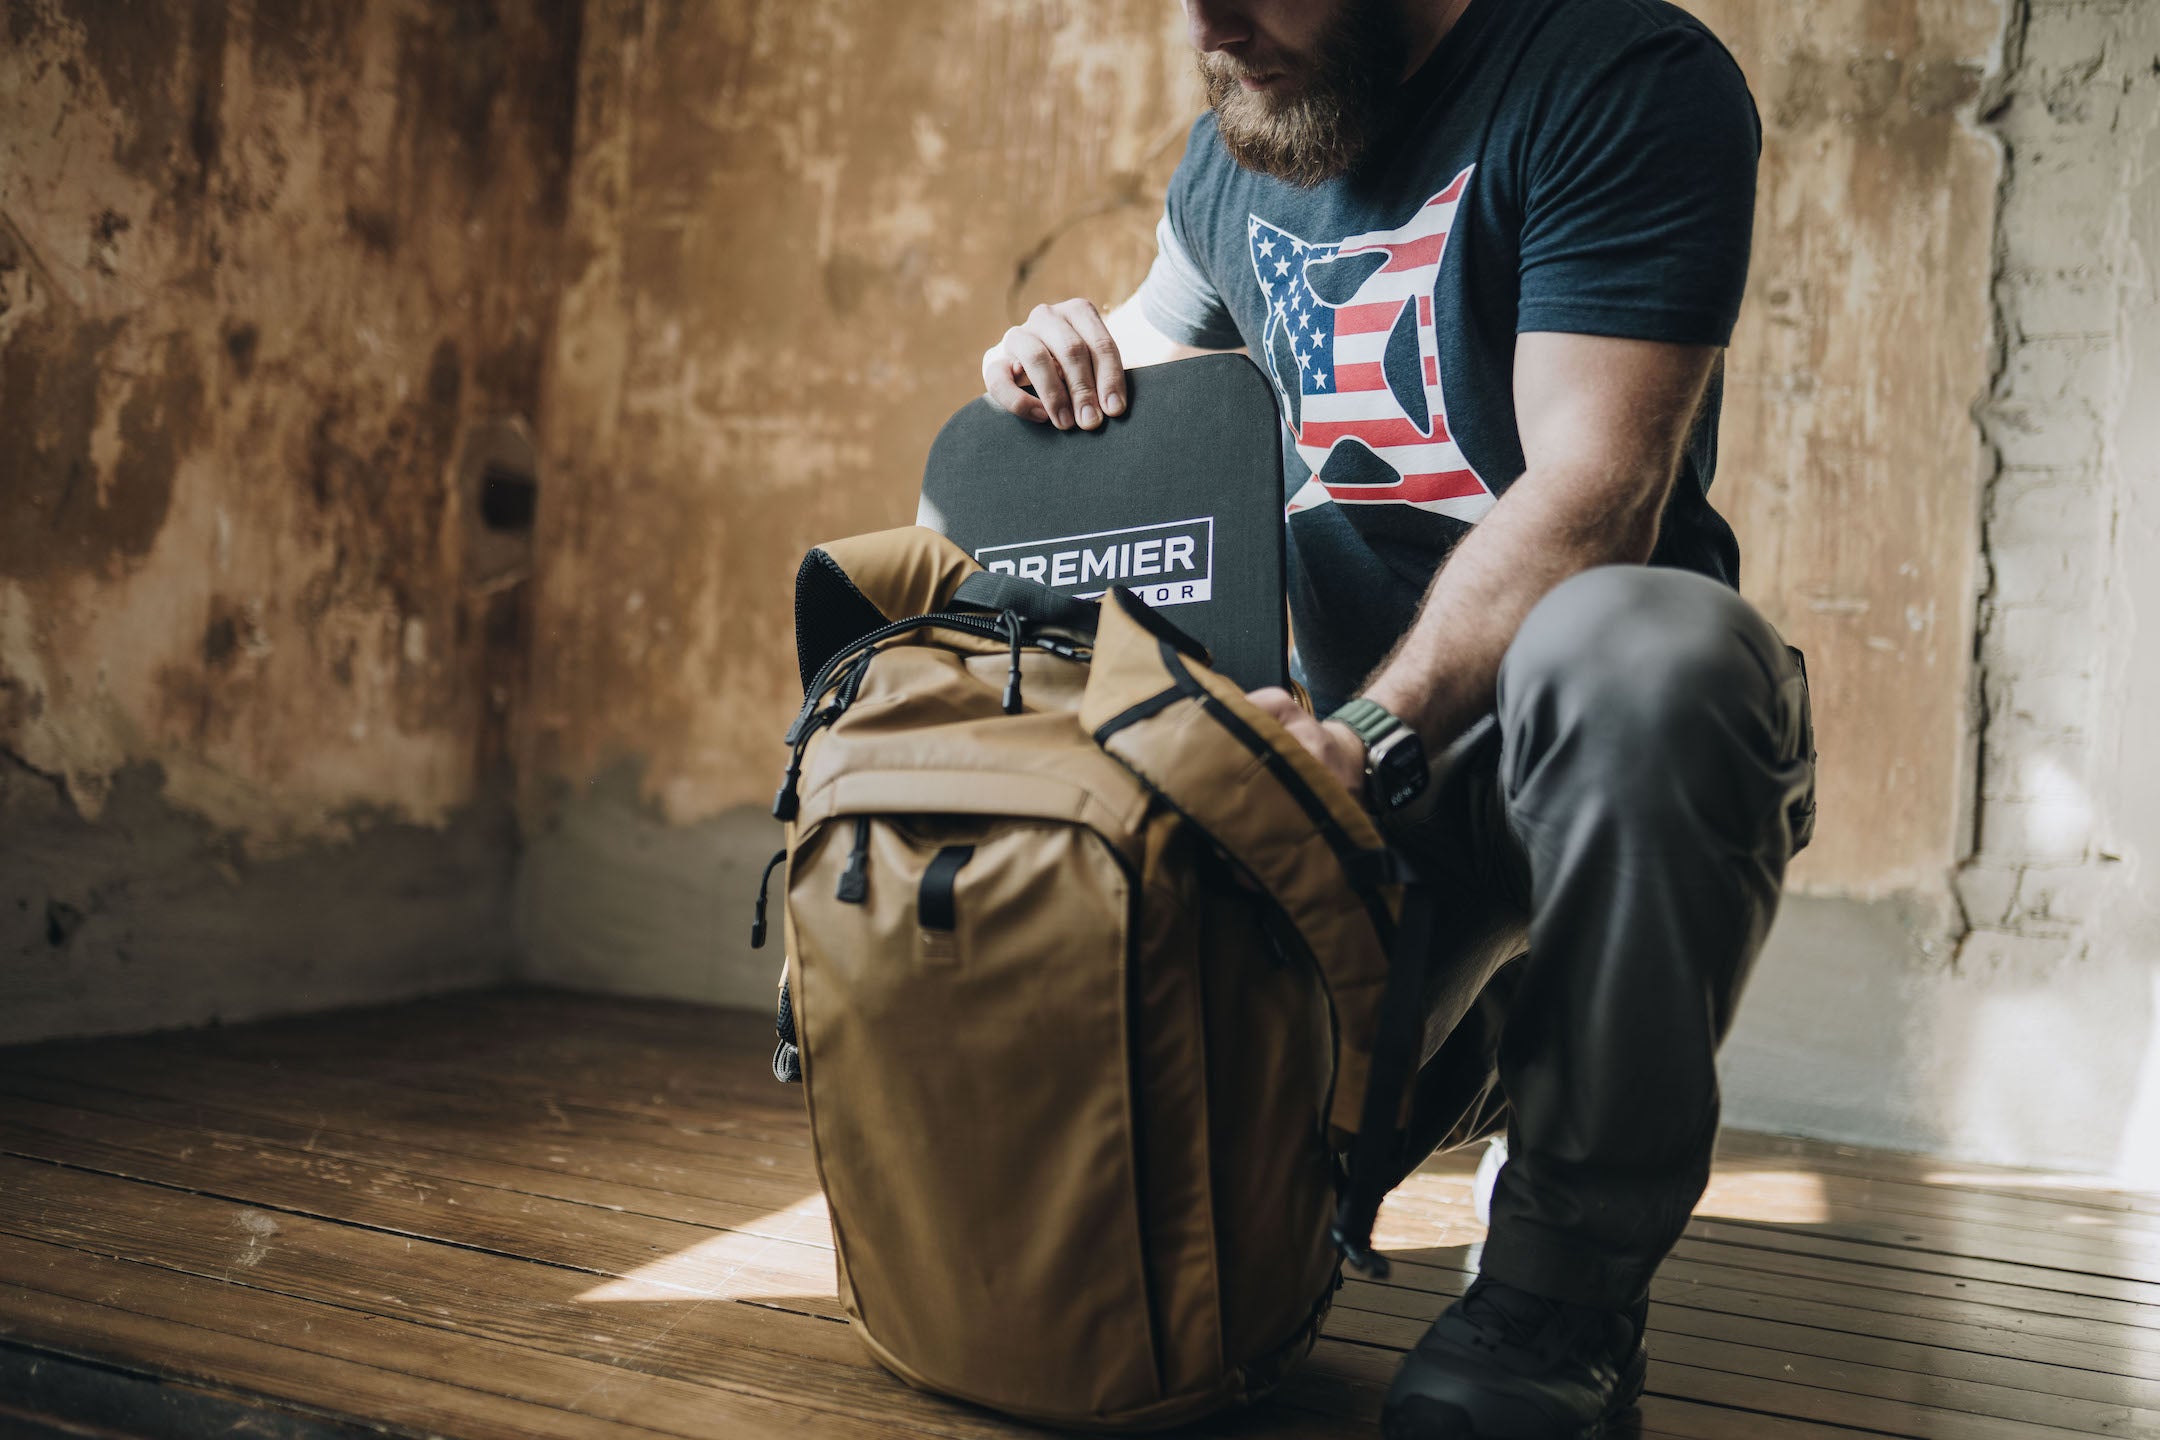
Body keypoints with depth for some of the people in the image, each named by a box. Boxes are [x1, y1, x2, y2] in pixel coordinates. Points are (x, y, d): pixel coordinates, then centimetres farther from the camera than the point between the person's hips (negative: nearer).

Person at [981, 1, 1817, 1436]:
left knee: (1633, 647, -40)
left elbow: (1591, 494, -21)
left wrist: (1379, 729, -32)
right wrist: (1068, 363, 2)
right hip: (1363, 737, 6)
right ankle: (1474, 1047, 22)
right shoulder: (1231, 159, 12)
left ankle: (1569, 1275, -22)